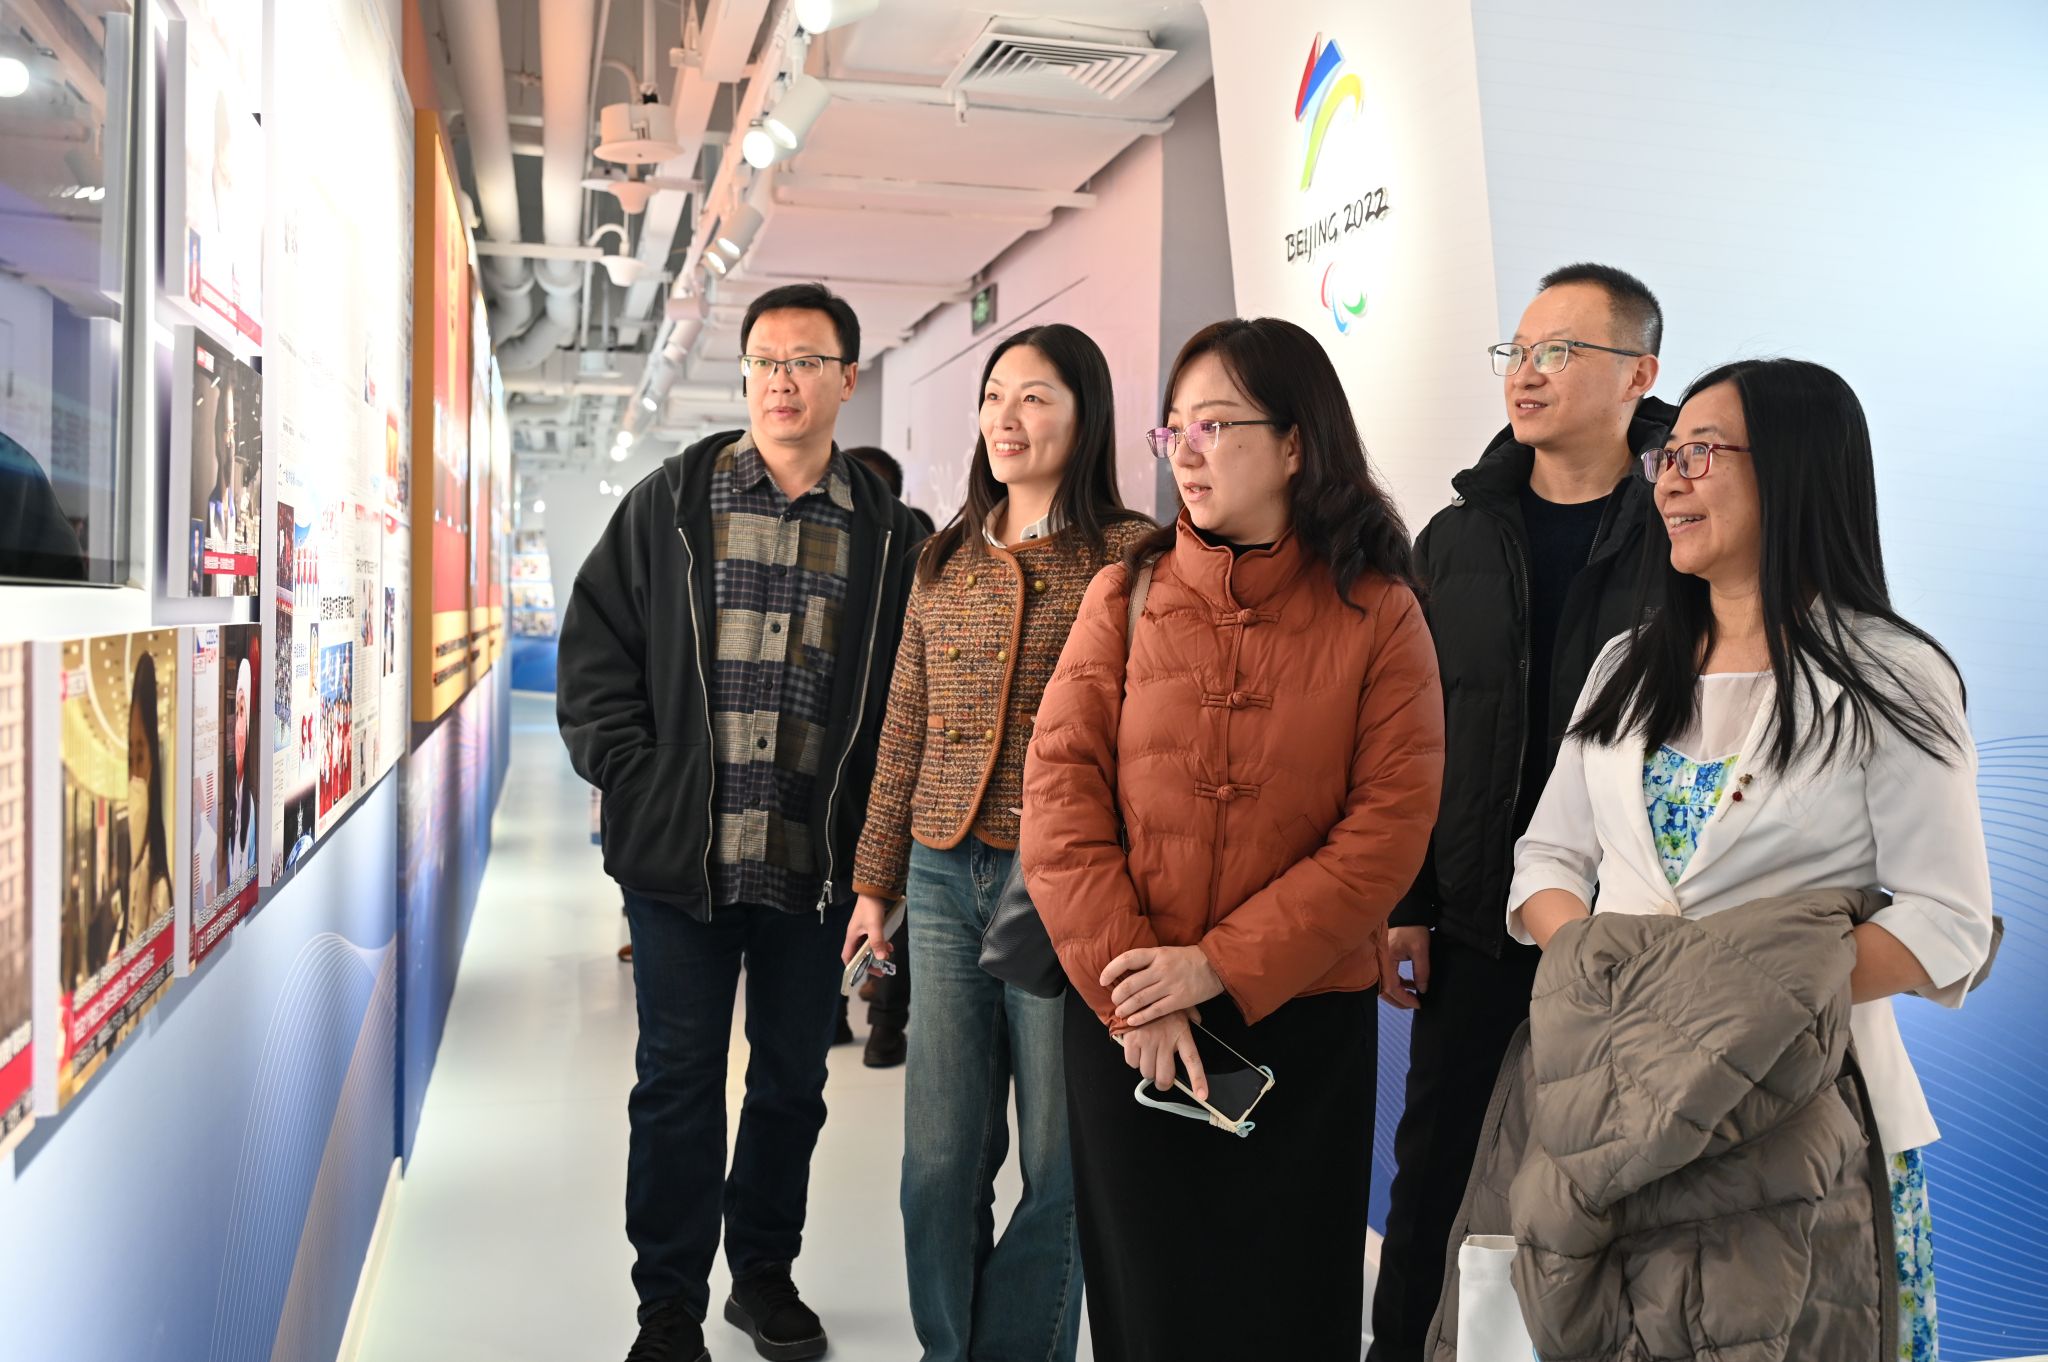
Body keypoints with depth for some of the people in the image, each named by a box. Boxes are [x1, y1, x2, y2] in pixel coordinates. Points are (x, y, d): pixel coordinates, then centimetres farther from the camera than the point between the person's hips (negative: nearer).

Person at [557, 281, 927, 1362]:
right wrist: (632, 778, -6)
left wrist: (877, 824, -3)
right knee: (678, 1081, 9)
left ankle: (765, 1271, 34)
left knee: (793, 1079, 14)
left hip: (818, 863, 1)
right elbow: (594, 647, 4)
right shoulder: (669, 504, 3)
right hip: (681, 854, -1)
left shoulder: (888, 535, 5)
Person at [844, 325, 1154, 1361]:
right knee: (940, 1156, 11)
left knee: (1055, 1158, 8)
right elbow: (904, 732, 15)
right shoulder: (946, 558, 13)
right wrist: (876, 882, 14)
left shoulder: (1131, 557, -3)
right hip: (945, 883, 5)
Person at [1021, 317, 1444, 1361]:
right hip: (1125, 1019, 1)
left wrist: (1222, 964, -16)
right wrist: (1127, 980, -14)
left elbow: (1391, 823, -10)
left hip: (1304, 1015, -1)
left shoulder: (1377, 613, -2)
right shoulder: (1127, 594, 2)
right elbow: (1061, 790, -5)